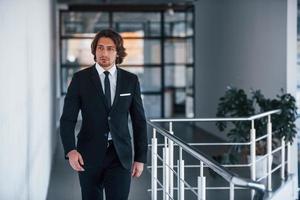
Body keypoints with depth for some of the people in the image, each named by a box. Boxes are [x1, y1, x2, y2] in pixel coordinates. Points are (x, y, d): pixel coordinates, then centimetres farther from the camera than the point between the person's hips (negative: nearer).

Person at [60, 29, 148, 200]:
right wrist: (70, 150, -19)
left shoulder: (130, 80, 3)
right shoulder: (80, 79, -2)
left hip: (120, 155, 0)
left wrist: (140, 157, 4)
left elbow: (139, 121, 7)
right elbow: (68, 119, -4)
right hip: (89, 155, 0)